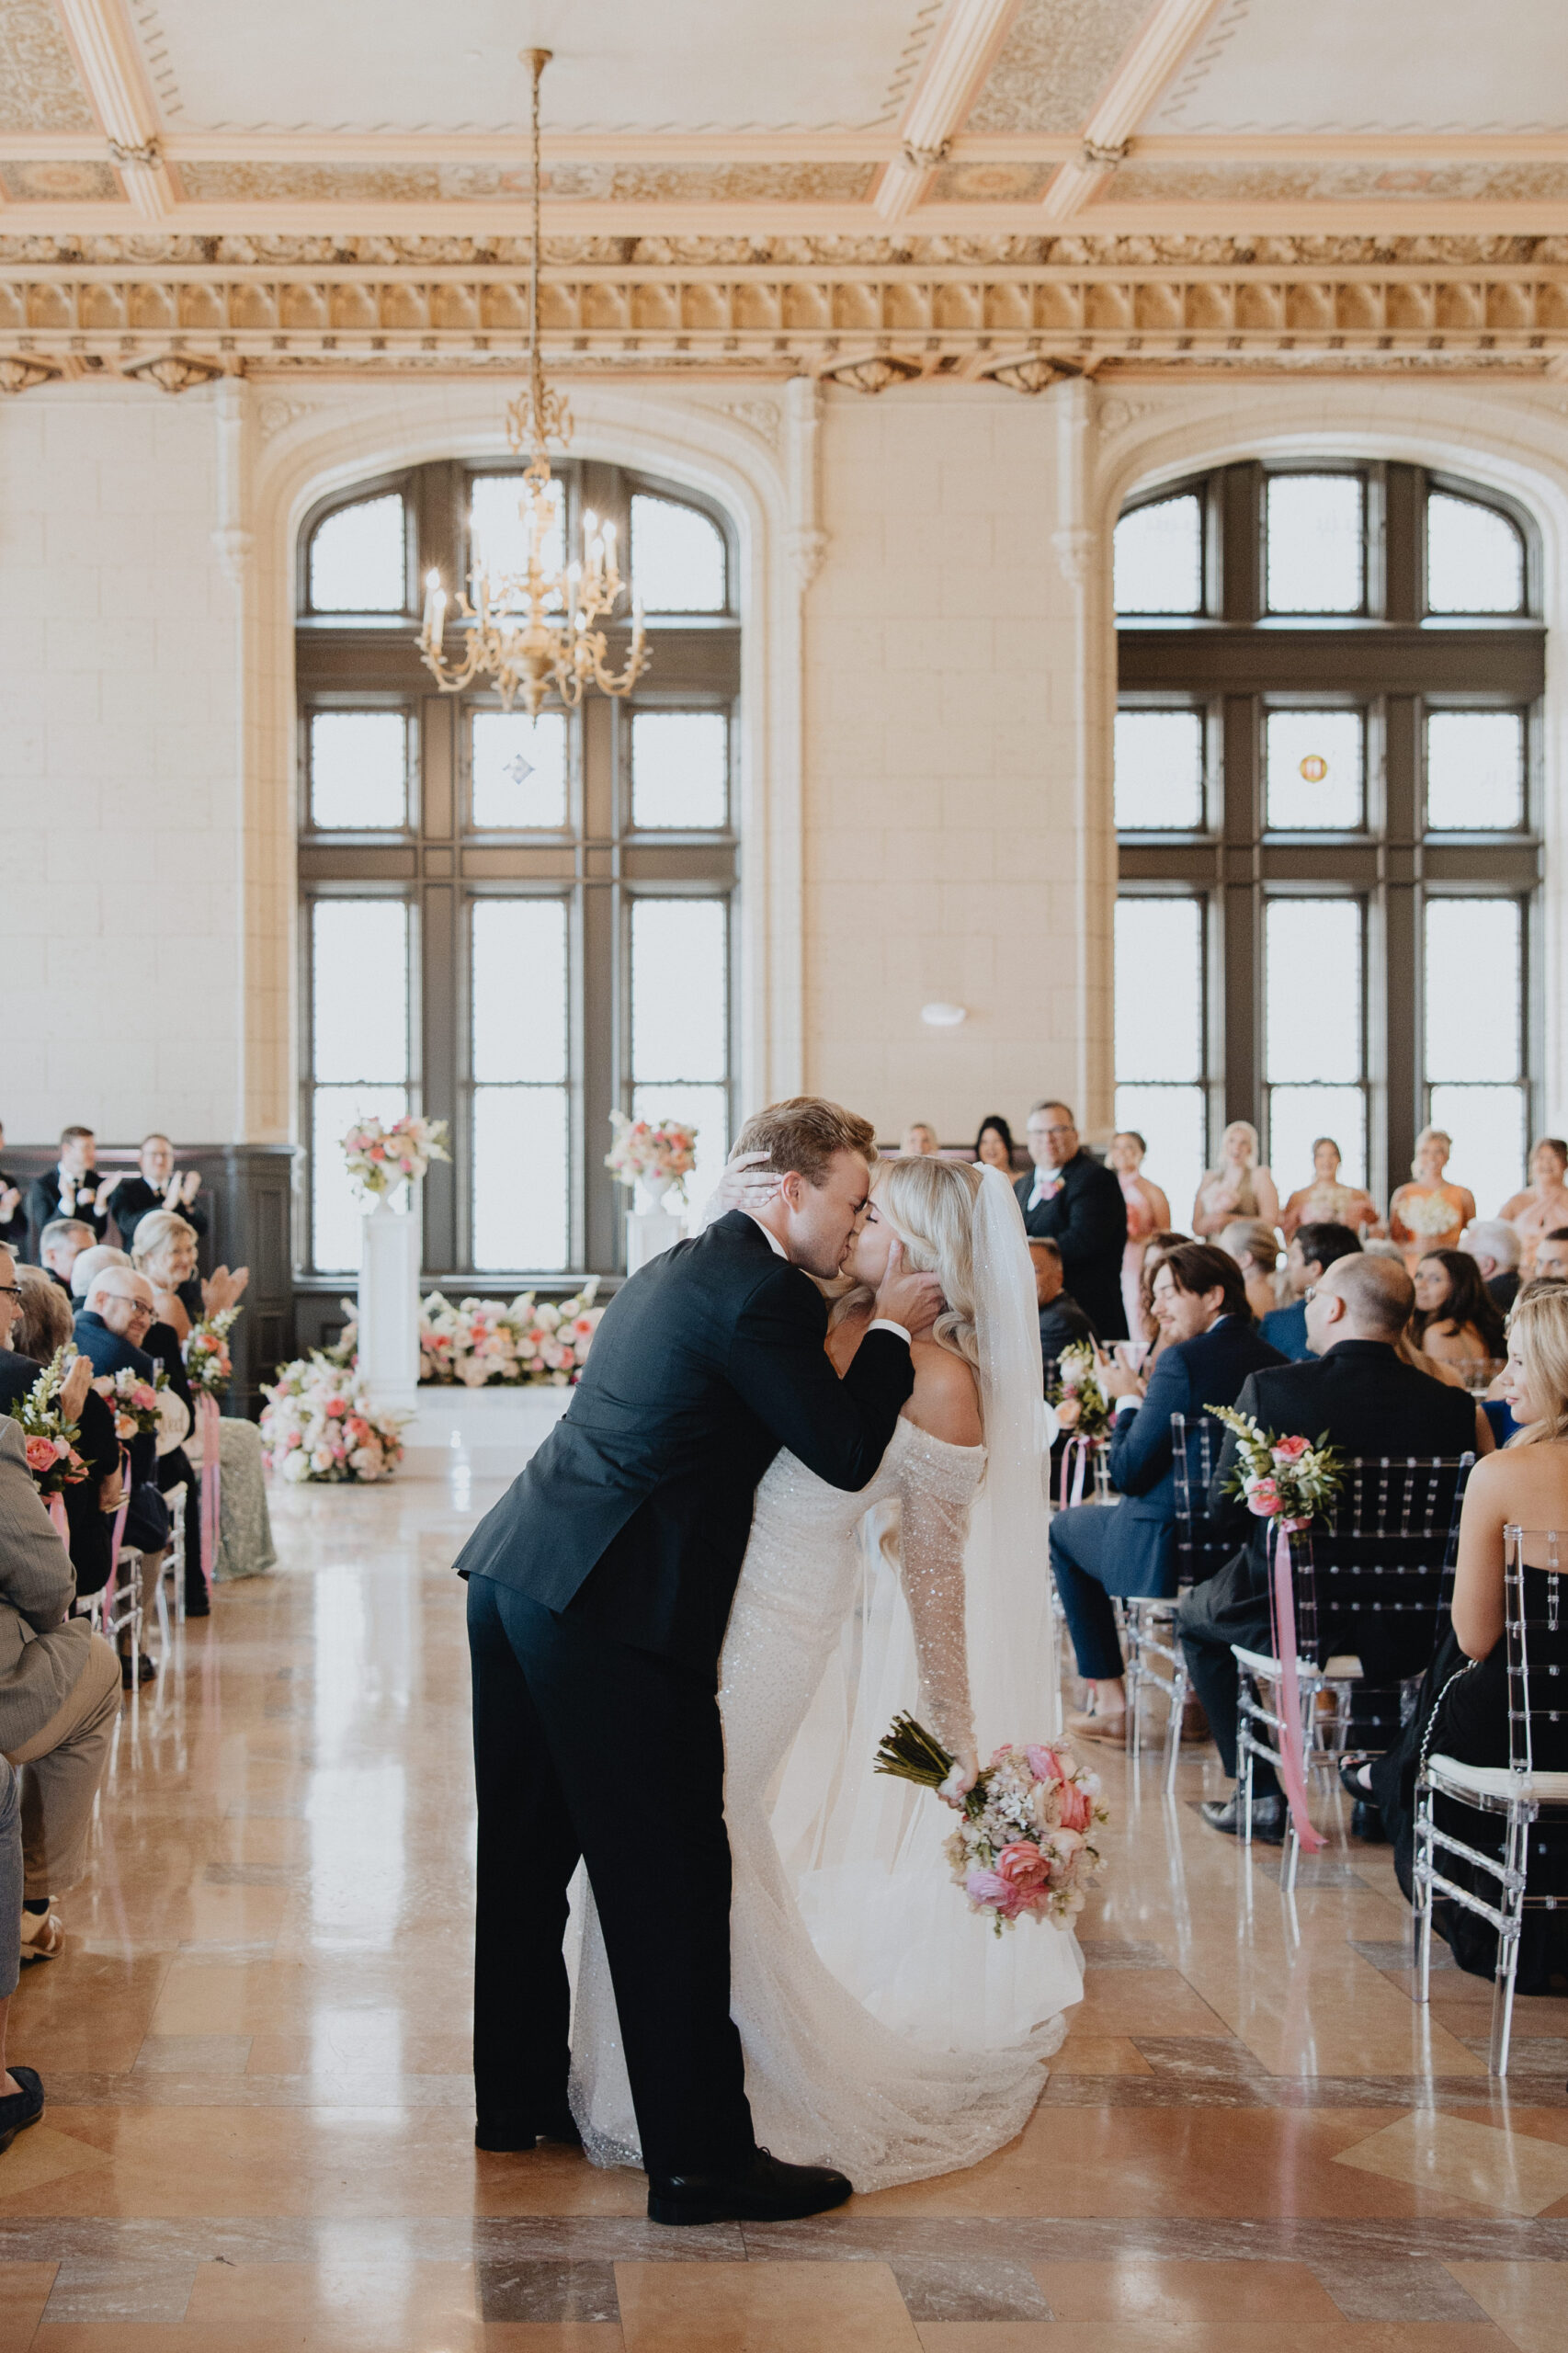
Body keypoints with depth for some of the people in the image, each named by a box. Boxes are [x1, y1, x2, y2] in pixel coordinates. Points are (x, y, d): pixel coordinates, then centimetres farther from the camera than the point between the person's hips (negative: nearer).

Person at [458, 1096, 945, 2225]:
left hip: (515, 1578, 10)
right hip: (615, 1613, -10)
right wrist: (891, 1334, 6)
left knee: (524, 1856, 18)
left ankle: (515, 2092, 32)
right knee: (671, 1879, -3)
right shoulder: (762, 1294, -10)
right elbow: (848, 1454, -7)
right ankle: (701, 2155, 3)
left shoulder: (676, 1268, 20)